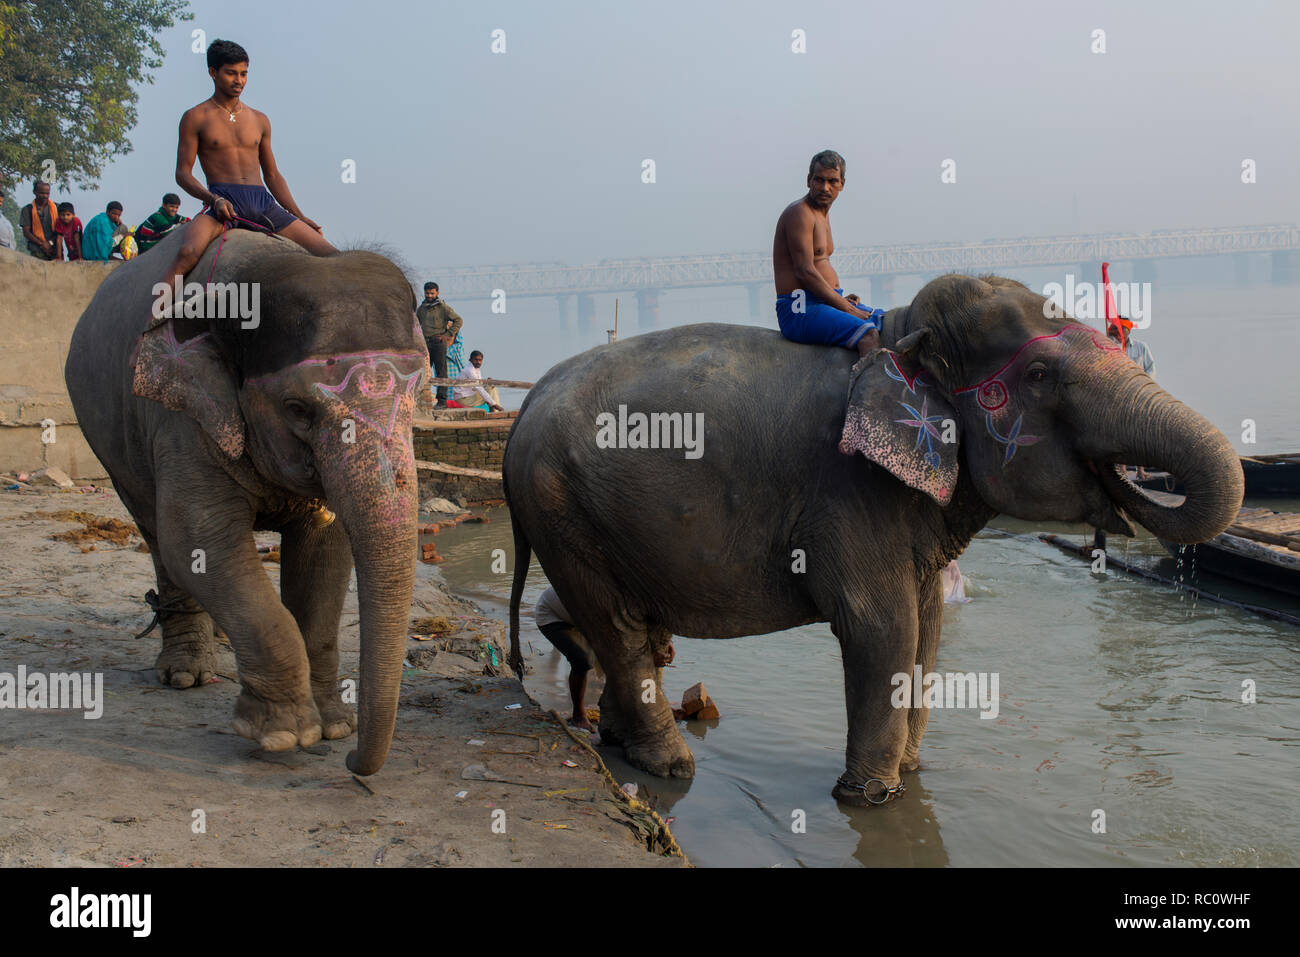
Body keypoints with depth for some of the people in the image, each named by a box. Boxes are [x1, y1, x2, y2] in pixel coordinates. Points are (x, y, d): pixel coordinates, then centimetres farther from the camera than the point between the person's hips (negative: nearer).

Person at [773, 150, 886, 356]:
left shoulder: (823, 214, 20)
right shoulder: (799, 212, -11)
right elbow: (804, 271, -19)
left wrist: (844, 300, 10)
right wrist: (845, 307, -15)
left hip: (826, 301, 10)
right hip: (799, 309, -10)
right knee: (869, 334, -29)